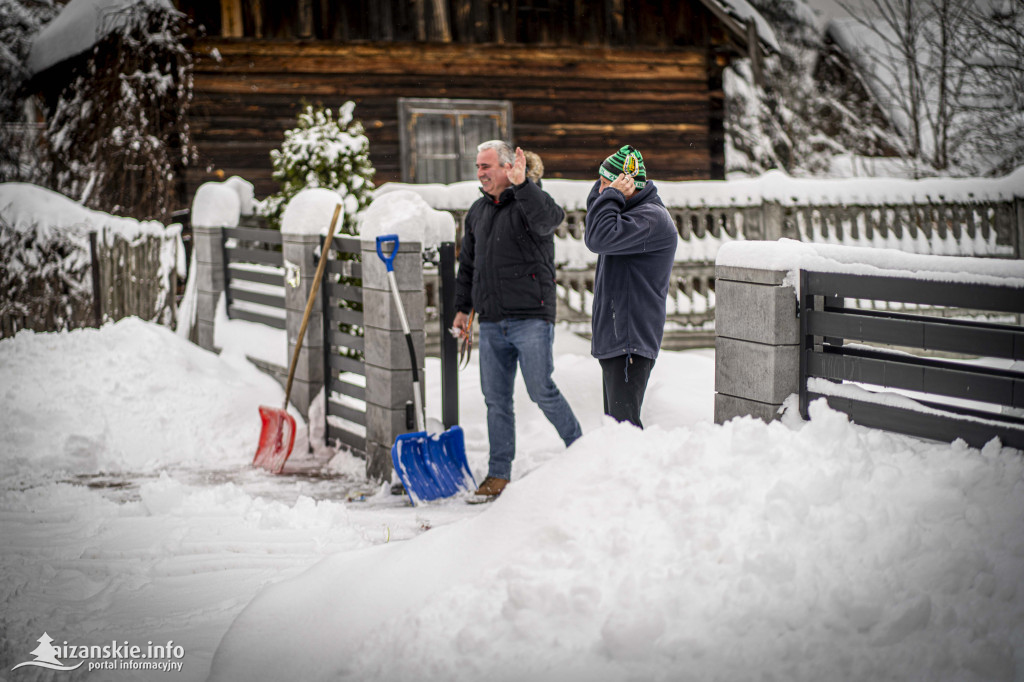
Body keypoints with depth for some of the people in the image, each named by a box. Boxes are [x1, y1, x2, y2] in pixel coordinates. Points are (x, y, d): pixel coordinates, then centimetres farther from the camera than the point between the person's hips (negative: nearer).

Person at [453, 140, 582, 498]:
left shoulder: (530, 200, -4)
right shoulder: (477, 211, 16)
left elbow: (547, 219, -29)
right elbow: (468, 264, 24)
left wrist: (521, 185, -38)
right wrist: (462, 307, 22)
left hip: (531, 317, -6)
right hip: (491, 322, 6)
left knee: (542, 391, -6)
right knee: (496, 398, 7)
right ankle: (499, 473, 15)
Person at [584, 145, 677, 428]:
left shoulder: (651, 218, -16)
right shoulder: (634, 210, 16)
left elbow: (600, 238, -27)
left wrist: (612, 195, -15)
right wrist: (604, 189, 9)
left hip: (631, 343, -11)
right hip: (614, 340, 11)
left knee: (623, 423, -14)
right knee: (614, 419, 16)